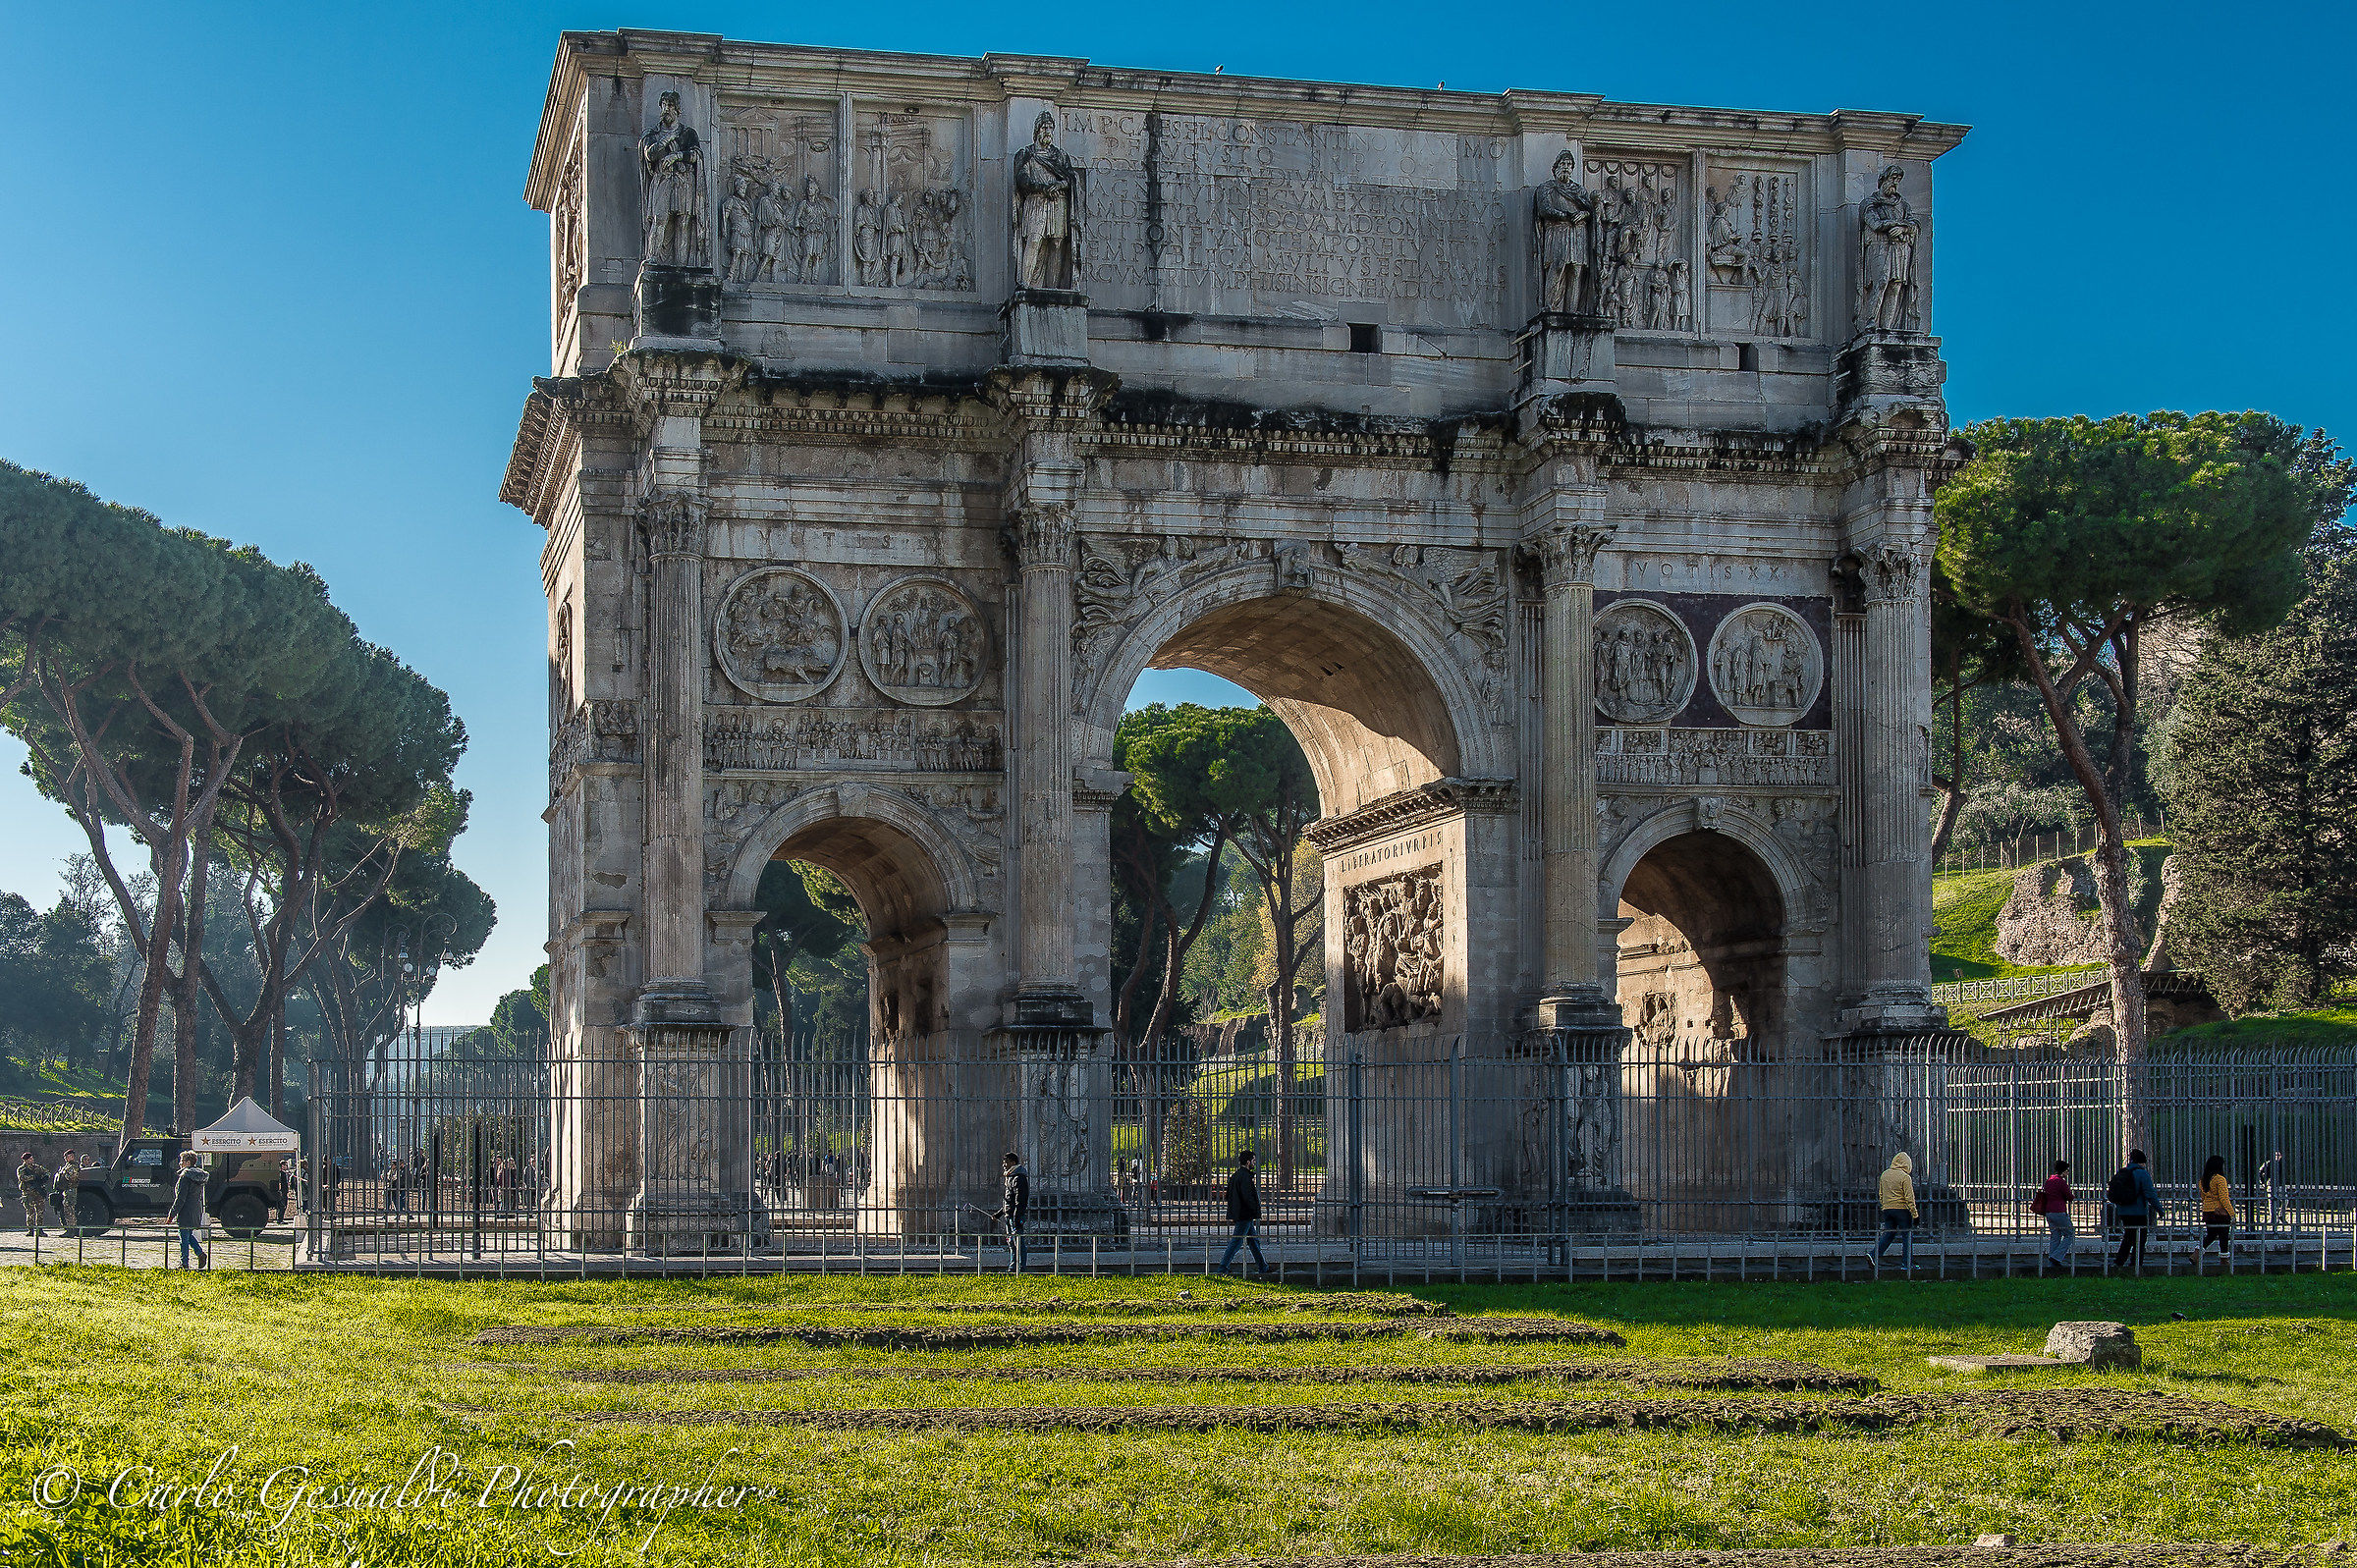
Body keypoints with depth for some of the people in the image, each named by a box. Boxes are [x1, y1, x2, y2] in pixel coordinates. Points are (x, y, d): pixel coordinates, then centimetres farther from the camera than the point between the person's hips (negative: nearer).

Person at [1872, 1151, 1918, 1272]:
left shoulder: (1884, 1175, 9)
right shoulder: (1905, 1177, -10)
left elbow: (1880, 1194, 16)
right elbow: (1909, 1198, -12)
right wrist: (1915, 1215, -9)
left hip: (1887, 1208, 6)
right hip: (1902, 1208, -6)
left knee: (1888, 1234, 9)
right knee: (1907, 1236, 3)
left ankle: (1875, 1255, -7)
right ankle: (1907, 1263, 4)